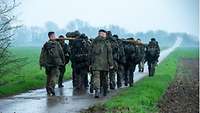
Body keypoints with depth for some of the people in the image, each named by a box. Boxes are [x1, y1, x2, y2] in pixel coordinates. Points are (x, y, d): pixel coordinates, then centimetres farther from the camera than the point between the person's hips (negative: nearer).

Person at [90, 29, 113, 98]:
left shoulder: (94, 41, 5)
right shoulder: (107, 43, -3)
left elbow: (91, 53, 8)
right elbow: (109, 54, -5)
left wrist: (90, 63, 15)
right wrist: (111, 64, -1)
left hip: (95, 63, 0)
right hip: (104, 64, 0)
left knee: (96, 77, -6)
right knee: (104, 78, 14)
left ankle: (97, 90, -25)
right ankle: (104, 92, 25)